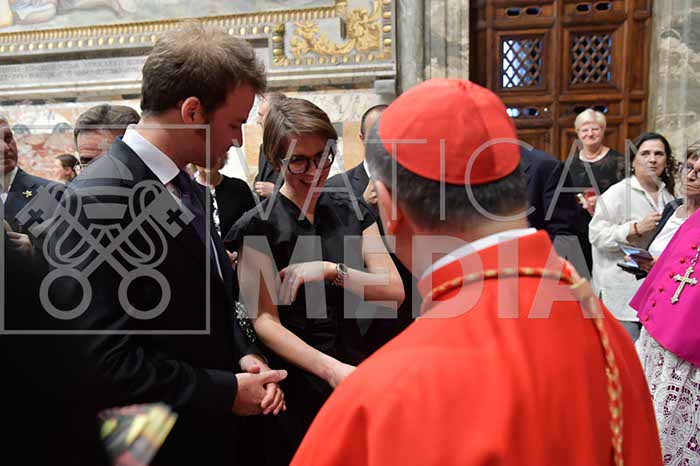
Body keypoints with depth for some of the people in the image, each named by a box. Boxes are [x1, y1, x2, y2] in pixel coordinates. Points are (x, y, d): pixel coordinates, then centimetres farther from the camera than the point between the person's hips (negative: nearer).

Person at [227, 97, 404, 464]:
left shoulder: (352, 211, 3)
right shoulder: (259, 225, -9)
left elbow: (395, 291, -5)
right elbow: (264, 321, -14)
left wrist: (331, 270, -19)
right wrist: (330, 368, -25)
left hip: (355, 366, 4)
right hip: (296, 384, -4)